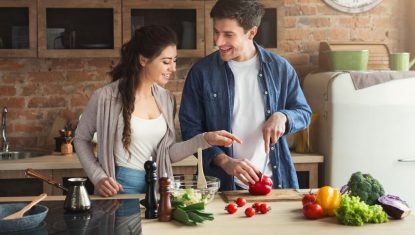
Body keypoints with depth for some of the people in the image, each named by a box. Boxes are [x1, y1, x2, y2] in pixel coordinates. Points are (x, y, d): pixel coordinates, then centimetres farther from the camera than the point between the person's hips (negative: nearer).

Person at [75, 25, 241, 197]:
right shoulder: (106, 98, -12)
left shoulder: (166, 99, 3)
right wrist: (98, 177, -8)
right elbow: (81, 138, 1)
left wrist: (205, 139, -4)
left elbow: (168, 154, 5)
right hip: (120, 188, -4)